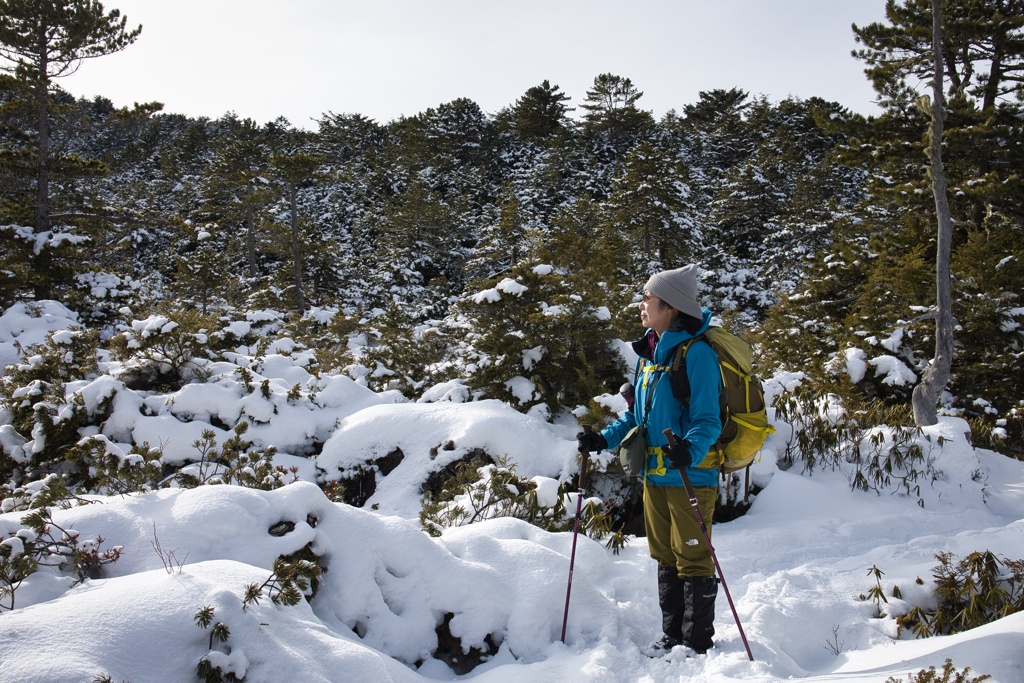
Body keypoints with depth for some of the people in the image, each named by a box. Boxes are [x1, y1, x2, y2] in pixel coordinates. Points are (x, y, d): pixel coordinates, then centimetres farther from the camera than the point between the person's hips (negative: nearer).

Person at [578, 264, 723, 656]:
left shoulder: (696, 353, -14)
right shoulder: (649, 352, 10)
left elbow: (707, 421, -17)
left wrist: (691, 450, -36)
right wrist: (604, 439, 5)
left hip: (691, 475, -8)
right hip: (654, 475, 8)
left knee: (693, 560, 3)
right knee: (665, 558, 16)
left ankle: (698, 643, 16)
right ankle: (673, 635, 29)